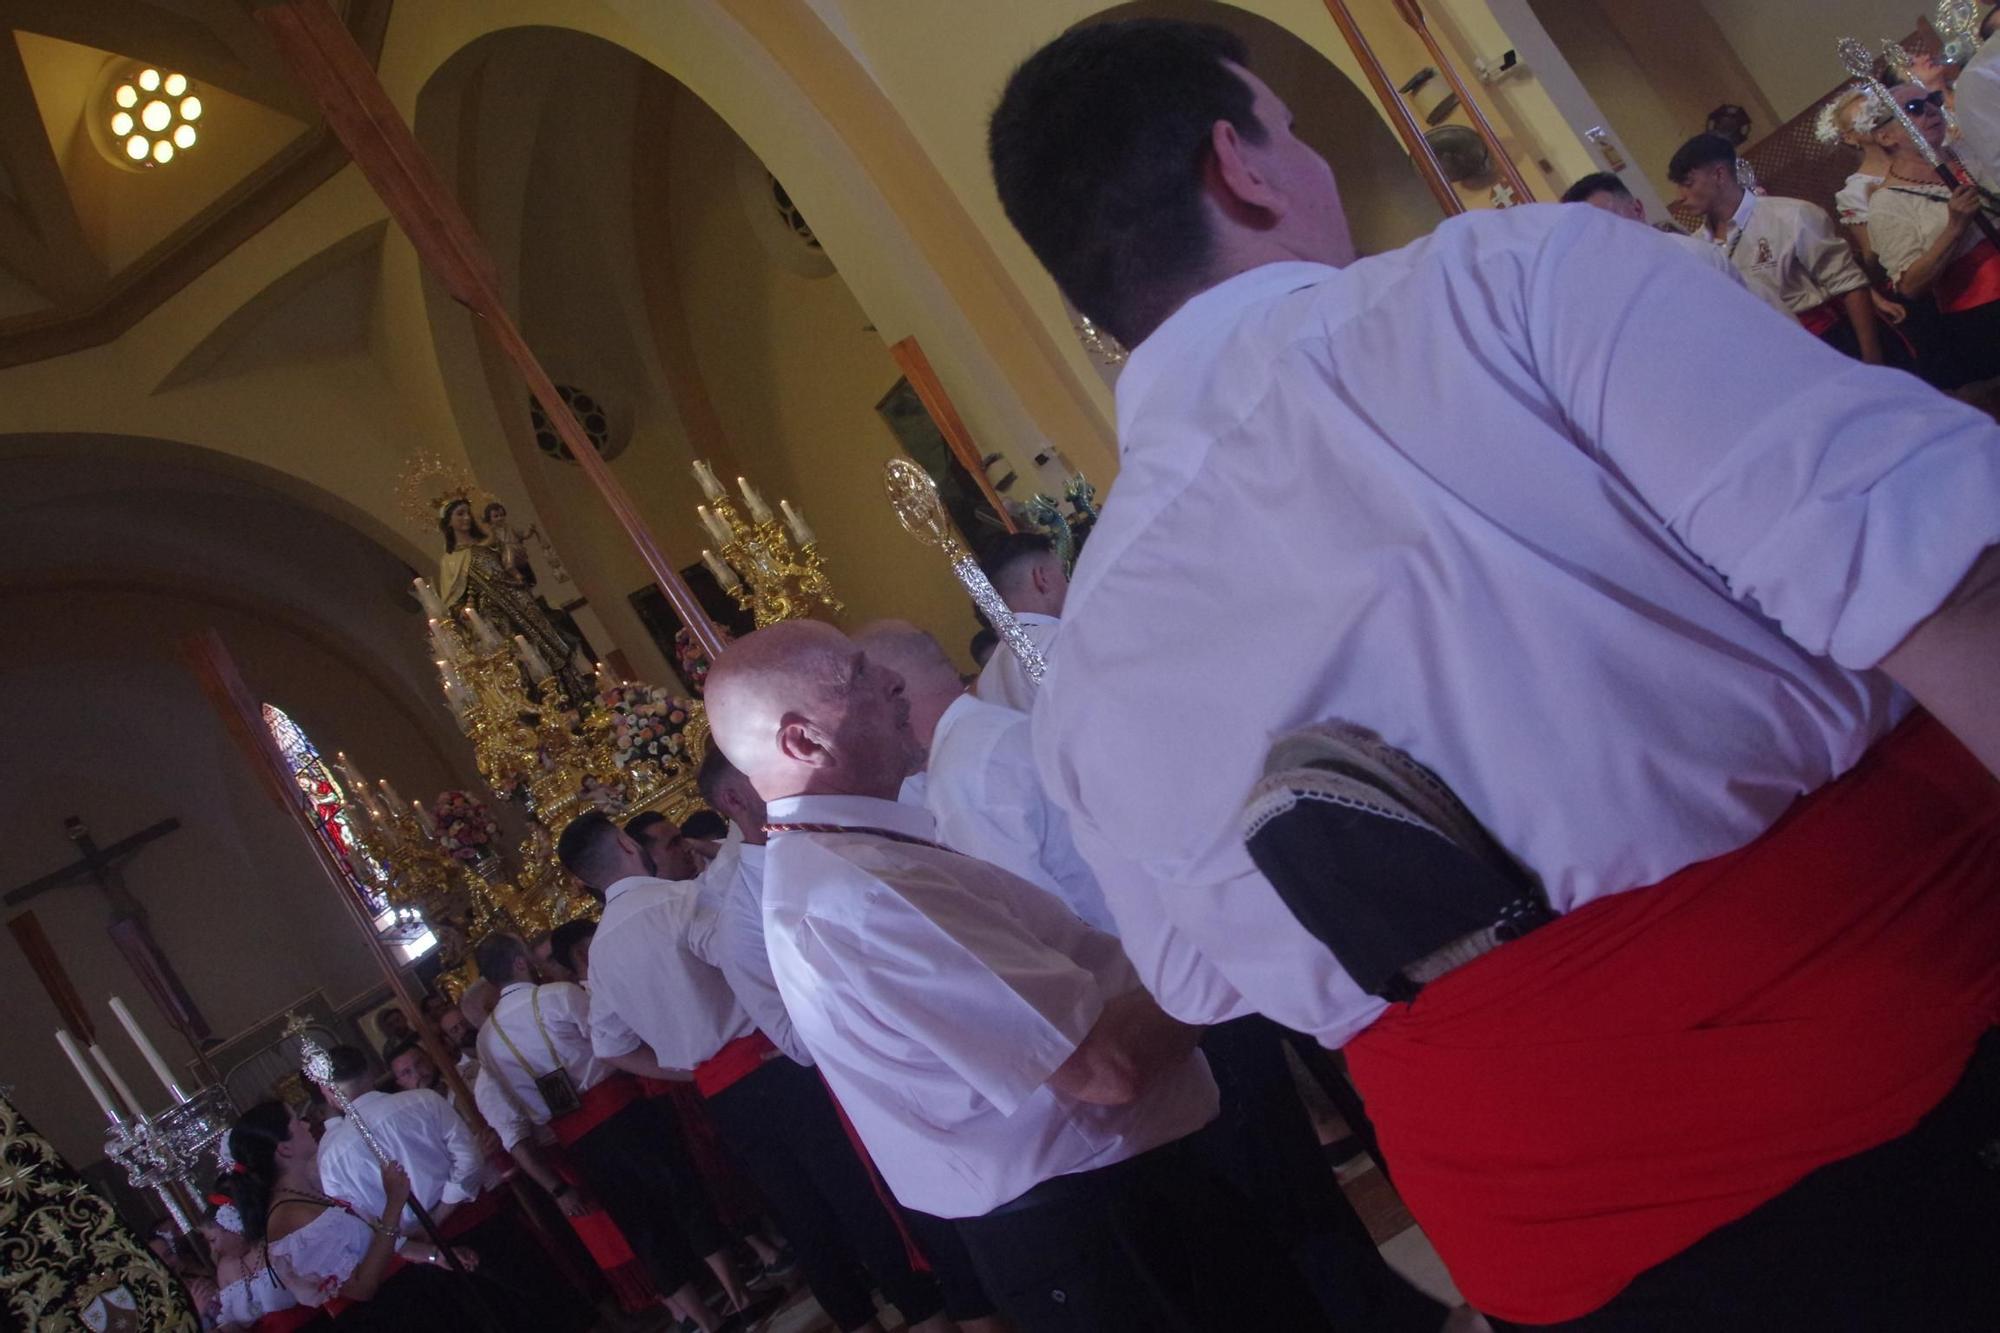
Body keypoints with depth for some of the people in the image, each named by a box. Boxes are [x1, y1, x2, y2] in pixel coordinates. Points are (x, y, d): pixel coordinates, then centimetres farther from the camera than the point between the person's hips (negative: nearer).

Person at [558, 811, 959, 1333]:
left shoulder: (601, 950, 9)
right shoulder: (679, 900, -14)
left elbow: (611, 1046, 17)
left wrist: (691, 1067, 17)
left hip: (721, 1094, 7)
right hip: (775, 1067, -6)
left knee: (800, 1213, 16)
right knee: (859, 1196, 2)